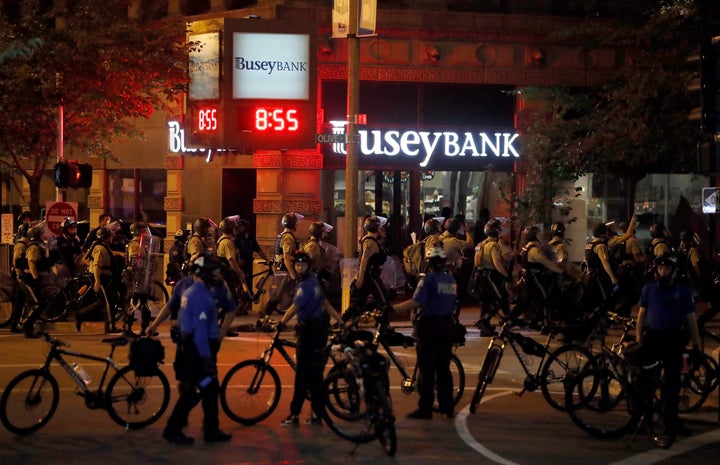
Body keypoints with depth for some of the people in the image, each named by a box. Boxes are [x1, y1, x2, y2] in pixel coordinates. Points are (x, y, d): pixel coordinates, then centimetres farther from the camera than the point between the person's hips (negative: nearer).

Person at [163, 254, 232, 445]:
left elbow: (181, 321, 21)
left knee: (211, 389, 13)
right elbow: (200, 330, -24)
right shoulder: (201, 296, -19)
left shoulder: (191, 292, 14)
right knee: (195, 391, -5)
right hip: (200, 350, -10)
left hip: (191, 347, 10)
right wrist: (206, 357, -24)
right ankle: (172, 430, 1)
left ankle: (211, 430, 18)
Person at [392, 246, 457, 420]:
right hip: (446, 325, 7)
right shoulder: (451, 280, 9)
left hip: (429, 327, -7)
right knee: (443, 368, 11)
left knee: (427, 369, -3)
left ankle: (425, 409, -2)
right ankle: (447, 408, 13)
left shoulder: (428, 279, -13)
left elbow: (415, 302, -21)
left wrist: (393, 308, -16)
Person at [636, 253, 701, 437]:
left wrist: (696, 344, 0)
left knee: (672, 381, 5)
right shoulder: (649, 288, 5)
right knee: (645, 378, 0)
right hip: (652, 337, 0)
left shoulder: (684, 291, 3)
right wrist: (639, 339, 0)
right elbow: (641, 314, 7)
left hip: (674, 340, 0)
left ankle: (671, 420, 13)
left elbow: (691, 318, 4)